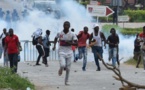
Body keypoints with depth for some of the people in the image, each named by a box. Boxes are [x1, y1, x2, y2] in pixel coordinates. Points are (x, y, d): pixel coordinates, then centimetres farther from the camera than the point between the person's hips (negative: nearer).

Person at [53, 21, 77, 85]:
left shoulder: (72, 35, -4)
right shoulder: (59, 33, -3)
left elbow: (76, 43, -6)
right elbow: (56, 38, 19)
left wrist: (70, 43, -22)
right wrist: (54, 45, 6)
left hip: (69, 52, 1)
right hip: (61, 52, -1)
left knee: (68, 68, 4)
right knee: (62, 65, -20)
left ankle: (66, 81, 19)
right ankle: (61, 70, 17)